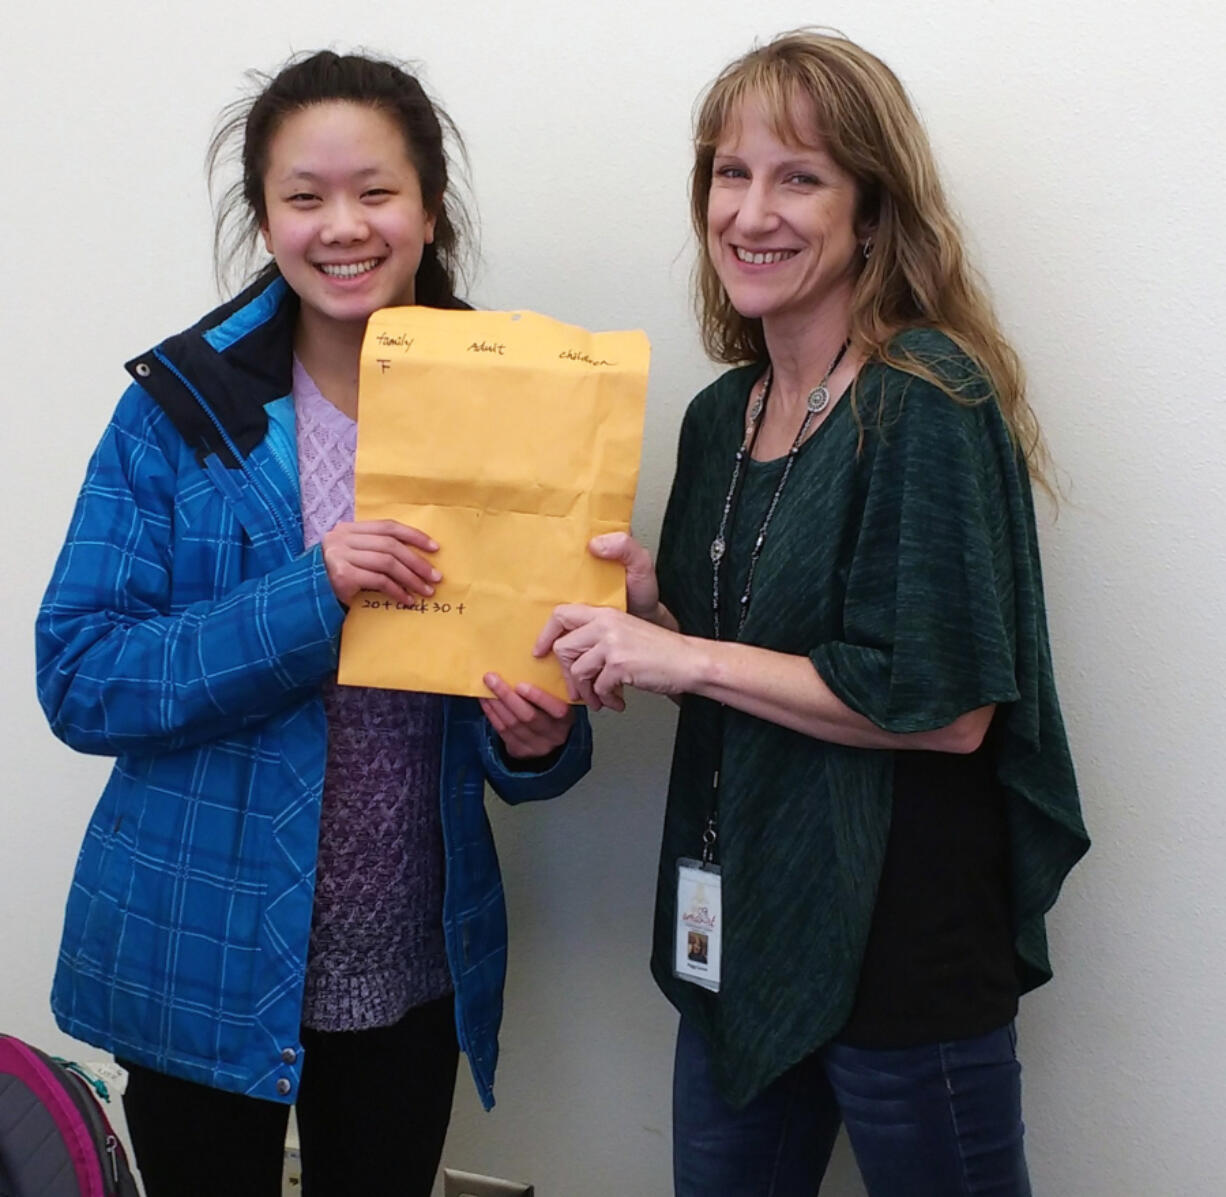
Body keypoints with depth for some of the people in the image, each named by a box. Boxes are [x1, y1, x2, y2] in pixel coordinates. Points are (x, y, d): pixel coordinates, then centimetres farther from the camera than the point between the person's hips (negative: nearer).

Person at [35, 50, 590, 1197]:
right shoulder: (180, 410, -9)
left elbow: (514, 734, 5)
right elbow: (79, 680, -15)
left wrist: (537, 740, -19)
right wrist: (307, 597, -27)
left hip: (413, 971, 2)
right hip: (203, 963, -2)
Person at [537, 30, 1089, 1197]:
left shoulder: (928, 402, -16)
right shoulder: (720, 414, 7)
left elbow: (946, 707, -21)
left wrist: (680, 655, -19)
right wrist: (645, 601, -6)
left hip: (906, 940, -7)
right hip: (740, 925, 7)